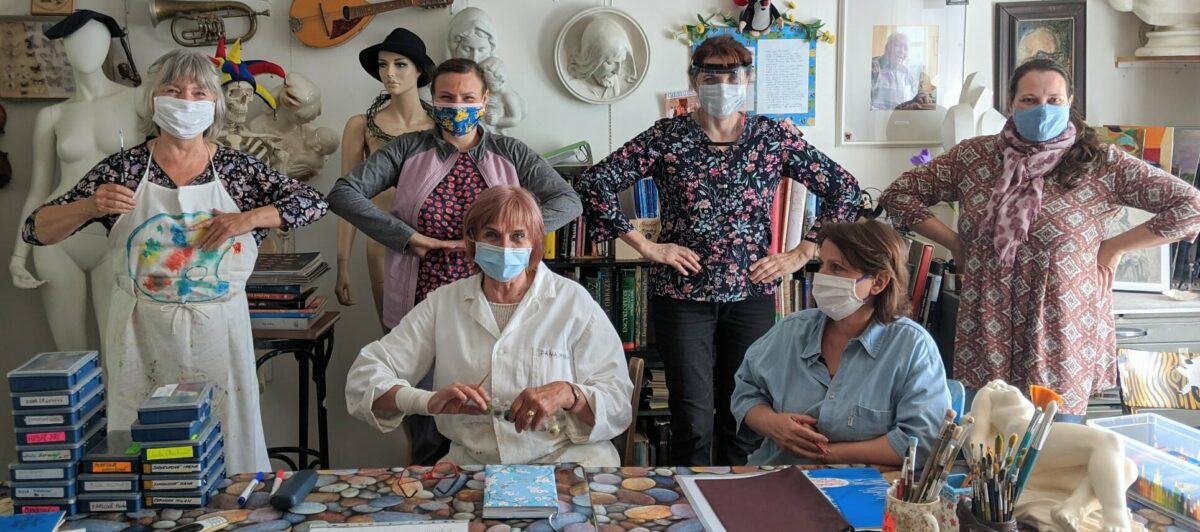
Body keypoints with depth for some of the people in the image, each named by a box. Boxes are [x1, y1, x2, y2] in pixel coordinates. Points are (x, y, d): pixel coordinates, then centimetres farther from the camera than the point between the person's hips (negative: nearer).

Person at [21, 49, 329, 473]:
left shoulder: (237, 168, 2)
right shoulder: (124, 168, -1)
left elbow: (314, 204, 1)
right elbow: (37, 230, 0)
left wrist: (249, 218, -12)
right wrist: (90, 207, -19)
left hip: (219, 331, 1)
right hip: (143, 333, 0)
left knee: (230, 454, 6)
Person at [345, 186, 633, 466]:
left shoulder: (573, 302, 2)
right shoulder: (442, 304, 8)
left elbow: (618, 402, -1)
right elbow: (365, 374, 3)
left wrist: (567, 394, -23)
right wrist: (428, 401, -17)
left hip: (566, 461, -1)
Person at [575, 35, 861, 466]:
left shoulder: (773, 137, 3)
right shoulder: (668, 137, -2)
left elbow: (843, 188, 6)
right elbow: (594, 183, -6)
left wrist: (802, 254, 0)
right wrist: (645, 246, -8)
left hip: (751, 294, 2)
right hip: (683, 294, -2)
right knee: (692, 419, -3)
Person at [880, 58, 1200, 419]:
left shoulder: (1101, 166, -2)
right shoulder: (973, 157, 4)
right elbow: (899, 194, 11)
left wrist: (1115, 247, -4)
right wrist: (954, 243, 3)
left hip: (1062, 345, -2)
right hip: (985, 344, 2)